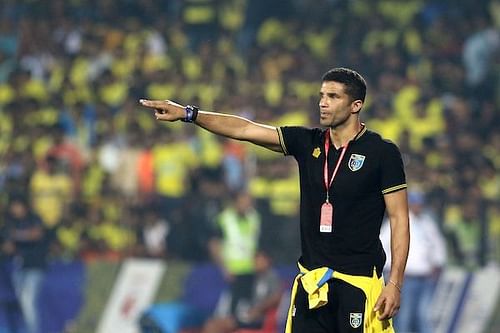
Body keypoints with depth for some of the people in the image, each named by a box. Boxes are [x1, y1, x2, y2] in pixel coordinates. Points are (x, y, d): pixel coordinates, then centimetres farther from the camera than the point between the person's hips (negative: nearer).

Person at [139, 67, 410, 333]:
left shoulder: (382, 152, -4)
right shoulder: (307, 142, 9)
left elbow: (399, 218, -5)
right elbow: (244, 129, 5)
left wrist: (395, 283, -12)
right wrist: (188, 114, -6)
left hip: (358, 280, -5)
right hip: (311, 279, 5)